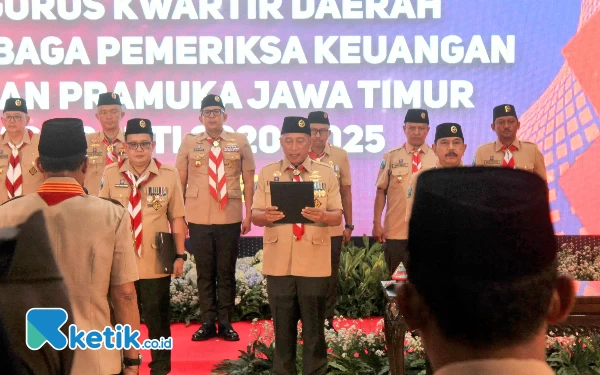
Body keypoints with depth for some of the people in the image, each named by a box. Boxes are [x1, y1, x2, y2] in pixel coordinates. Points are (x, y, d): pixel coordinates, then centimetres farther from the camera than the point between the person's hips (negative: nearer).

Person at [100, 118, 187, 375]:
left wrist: (179, 255, -1)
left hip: (156, 263, -1)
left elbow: (176, 218, 1)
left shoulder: (169, 175, -4)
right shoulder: (111, 174, -2)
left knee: (157, 319, 10)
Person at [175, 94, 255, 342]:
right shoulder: (189, 143, 6)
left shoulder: (240, 142, 5)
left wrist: (249, 214, 1)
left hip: (230, 218, 0)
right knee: (204, 272, 5)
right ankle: (208, 323, 12)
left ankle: (225, 323, 13)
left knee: (226, 272, 5)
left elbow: (248, 180, 7)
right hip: (198, 219, 0)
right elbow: (180, 181, 8)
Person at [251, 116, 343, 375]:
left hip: (314, 264, -1)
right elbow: (254, 215, 3)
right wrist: (266, 216, -20)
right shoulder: (267, 173, 6)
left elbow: (337, 217, 0)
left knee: (314, 327, 5)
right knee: (283, 327, 9)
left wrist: (322, 215, -23)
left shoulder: (326, 174, 4)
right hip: (278, 264, 1)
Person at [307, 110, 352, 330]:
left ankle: (327, 321, 21)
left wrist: (349, 225, 5)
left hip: (332, 228, 1)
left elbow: (346, 192, 6)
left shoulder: (340, 155, 0)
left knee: (330, 277, 9)